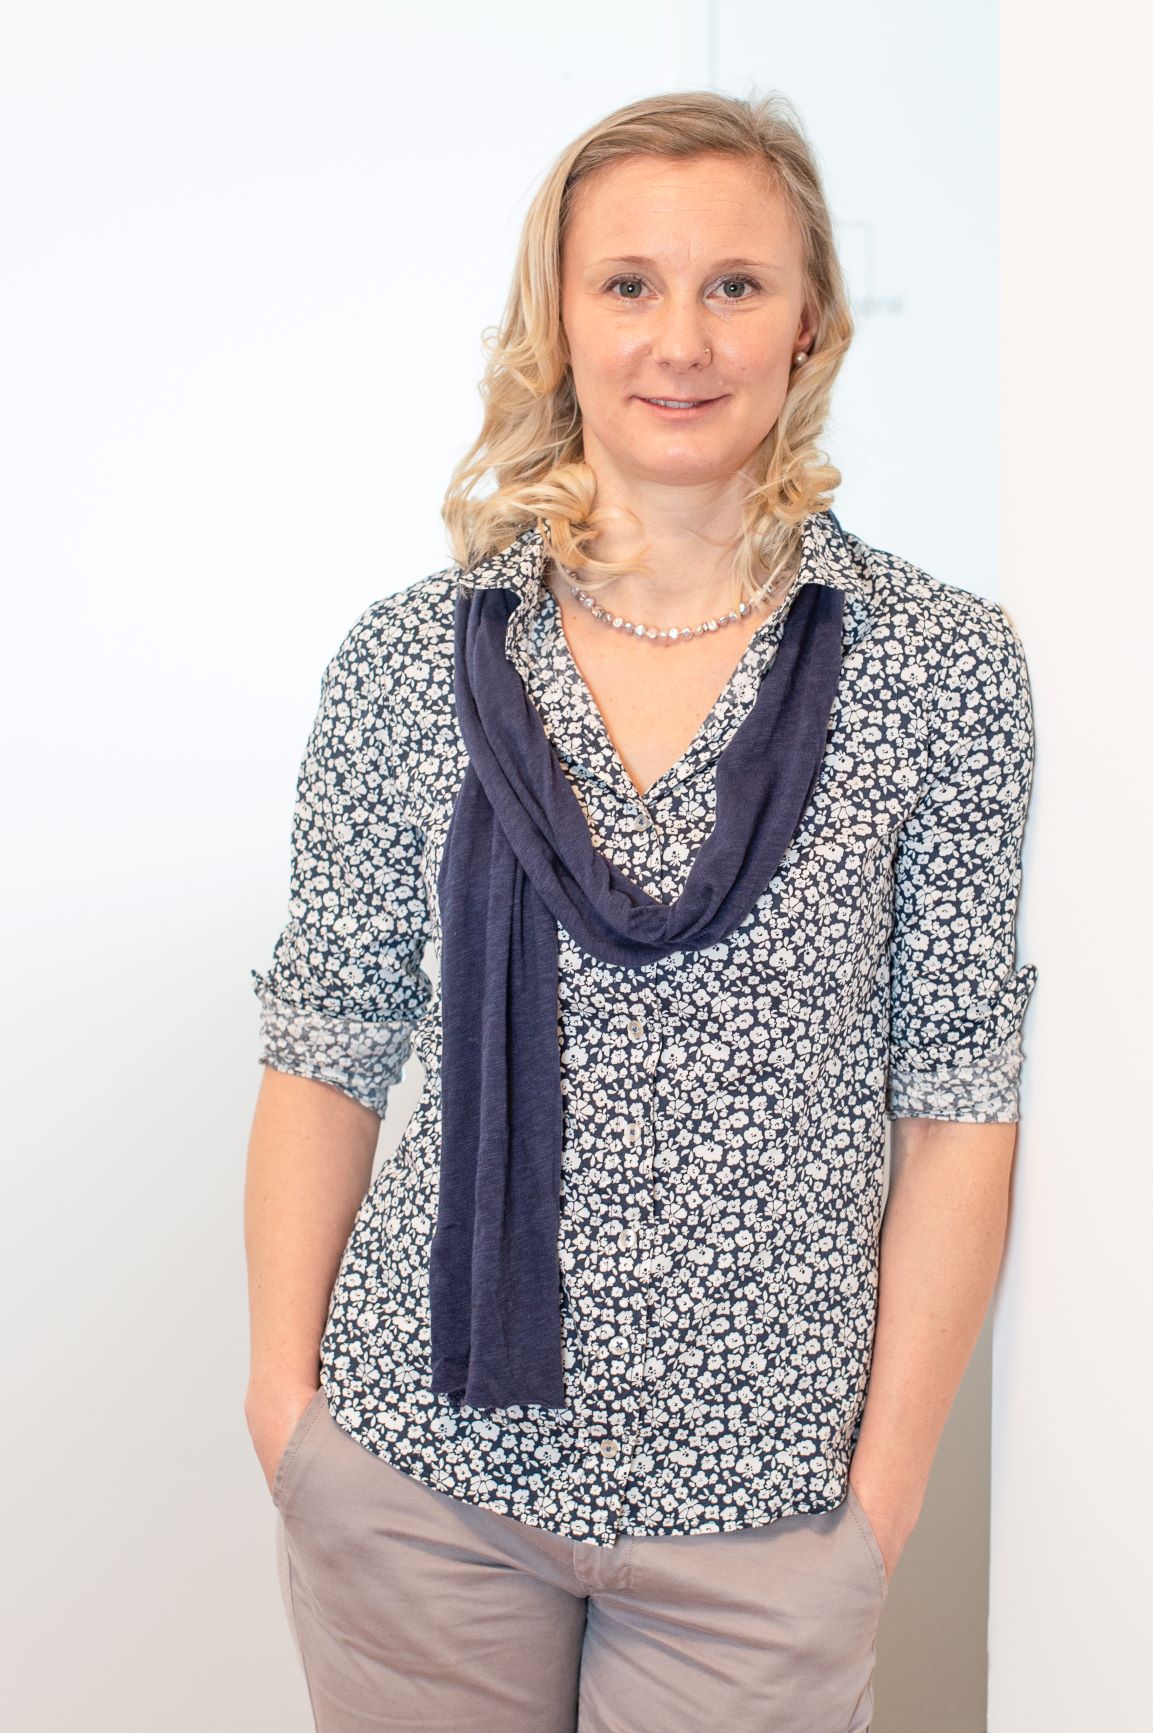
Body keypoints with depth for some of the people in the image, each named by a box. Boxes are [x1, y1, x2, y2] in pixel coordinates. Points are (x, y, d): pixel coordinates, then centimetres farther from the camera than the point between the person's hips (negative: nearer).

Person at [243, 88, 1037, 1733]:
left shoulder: (941, 667, -6)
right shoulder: (408, 660, -2)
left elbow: (956, 1100, -4)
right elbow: (327, 1048, 3)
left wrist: (889, 1475, -5)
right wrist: (284, 1385, 0)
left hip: (759, 1495, -1)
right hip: (418, 1470, 1)